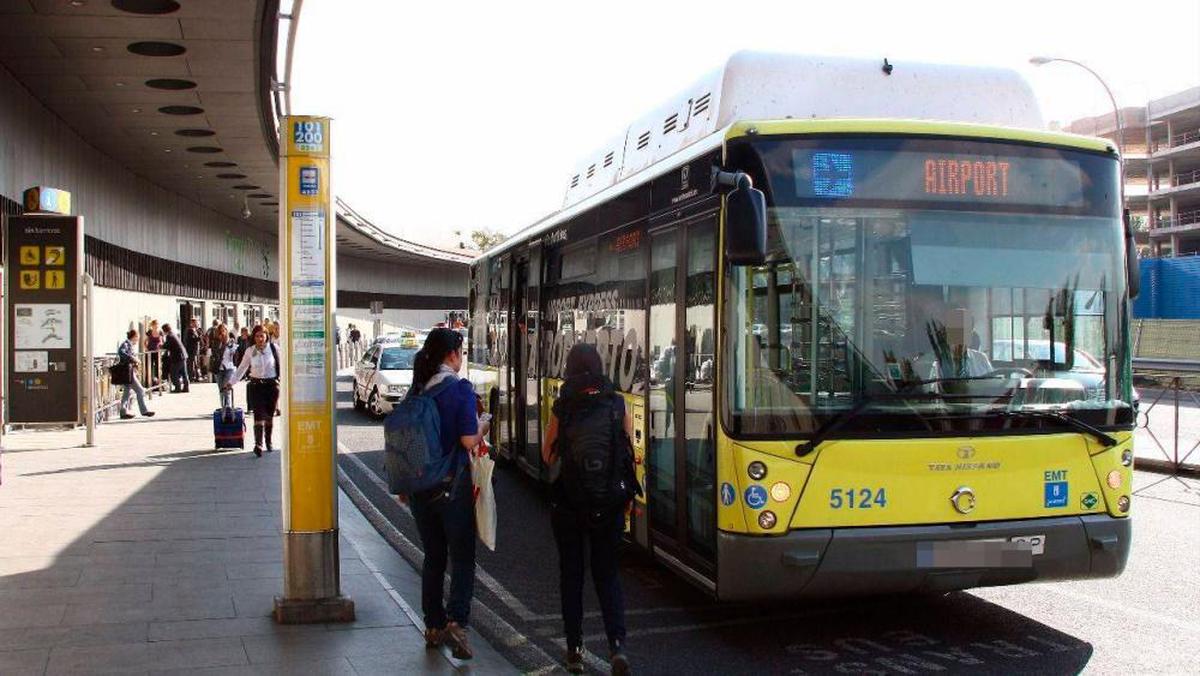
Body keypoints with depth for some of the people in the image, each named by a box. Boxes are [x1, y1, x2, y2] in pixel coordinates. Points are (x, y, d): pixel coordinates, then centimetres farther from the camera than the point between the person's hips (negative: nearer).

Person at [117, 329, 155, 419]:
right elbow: (120, 352, -30)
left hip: (131, 371, 10)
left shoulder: (131, 345, 17)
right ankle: (144, 411, 0)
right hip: (127, 371, -10)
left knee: (128, 392, 12)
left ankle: (124, 412, 15)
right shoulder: (126, 343, -12)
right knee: (140, 391, -6)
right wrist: (132, 358, -29)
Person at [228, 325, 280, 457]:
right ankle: (258, 444, -21)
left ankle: (268, 442, 25)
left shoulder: (274, 348, -1)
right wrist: (231, 382, 8)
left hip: (272, 385, 0)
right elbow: (242, 368, 12)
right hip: (256, 385, 0)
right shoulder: (250, 351, 4)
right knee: (259, 414, -11)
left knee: (269, 415, 8)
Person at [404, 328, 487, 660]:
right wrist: (483, 427, 5)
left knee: (433, 557, 16)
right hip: (453, 484, -5)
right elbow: (468, 441, -16)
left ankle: (433, 627, 21)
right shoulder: (460, 388, -12)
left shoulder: (416, 389, 4)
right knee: (462, 557, 4)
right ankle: (456, 621, -9)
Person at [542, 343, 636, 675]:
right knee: (606, 573, 14)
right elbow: (630, 452, 2)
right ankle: (617, 644, -3)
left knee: (571, 574, 14)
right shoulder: (618, 405, -4)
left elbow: (549, 456, 0)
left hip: (568, 505, -1)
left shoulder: (563, 408, -8)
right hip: (610, 506, 1)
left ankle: (575, 649, 17)